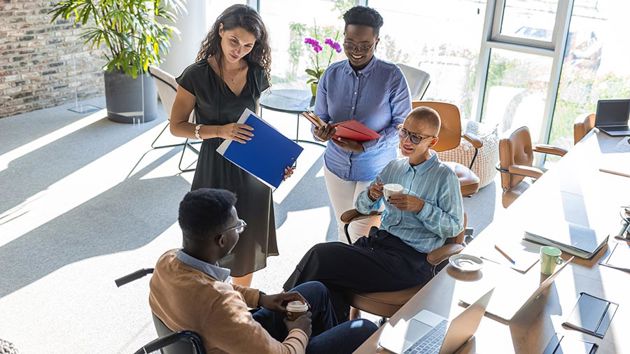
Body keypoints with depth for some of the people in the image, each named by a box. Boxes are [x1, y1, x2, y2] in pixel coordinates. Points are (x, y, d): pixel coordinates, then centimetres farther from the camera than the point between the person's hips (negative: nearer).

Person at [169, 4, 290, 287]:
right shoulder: (197, 75, -12)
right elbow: (176, 126, -8)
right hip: (215, 170, -4)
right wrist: (220, 130, -23)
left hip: (252, 169, 4)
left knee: (248, 245, 15)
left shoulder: (256, 74, 1)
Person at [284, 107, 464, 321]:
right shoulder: (394, 167, 15)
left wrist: (421, 207, -15)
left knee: (321, 256, -22)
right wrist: (371, 195, -4)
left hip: (411, 259, -6)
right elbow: (363, 208, 20)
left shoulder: (444, 177, -2)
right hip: (379, 240, 6)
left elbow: (455, 227, -3)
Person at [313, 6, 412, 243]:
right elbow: (319, 118, 3)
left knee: (360, 235, 2)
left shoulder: (392, 76, -13)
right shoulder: (331, 74, -3)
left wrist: (366, 146, -24)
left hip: (375, 169, -3)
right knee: (343, 230, 18)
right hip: (337, 165, 4)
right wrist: (321, 132, -22)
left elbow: (403, 125, -11)